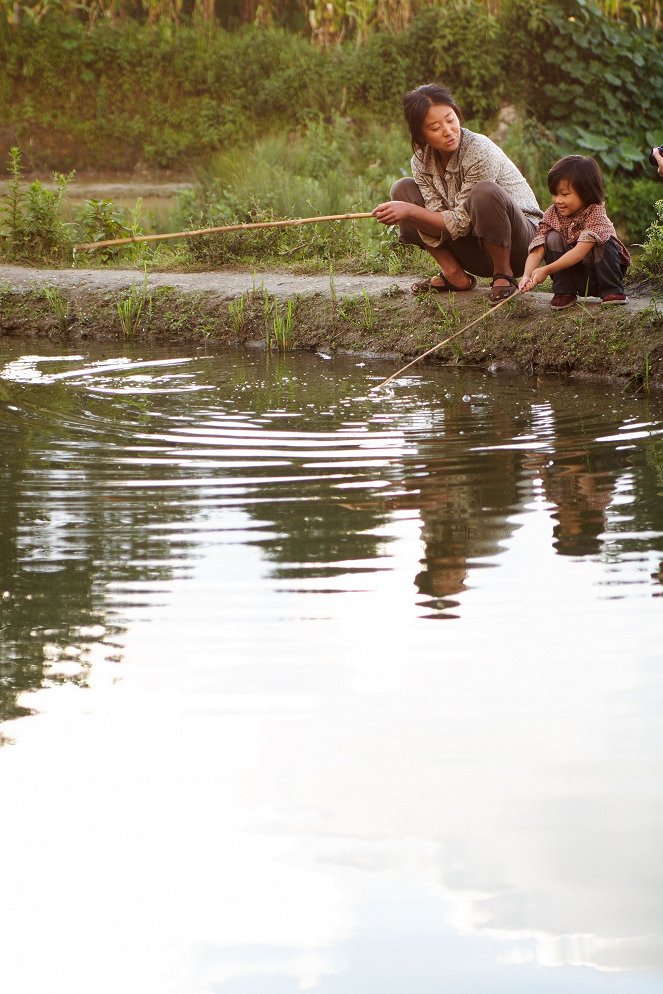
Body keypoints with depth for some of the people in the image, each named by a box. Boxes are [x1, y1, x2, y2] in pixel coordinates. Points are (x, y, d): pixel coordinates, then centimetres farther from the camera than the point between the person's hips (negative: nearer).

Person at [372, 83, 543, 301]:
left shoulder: (480, 151, -24)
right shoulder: (421, 160, -5)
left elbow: (462, 221, -22)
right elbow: (438, 225, -12)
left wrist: (410, 211, -26)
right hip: (476, 250, 6)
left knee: (485, 192, -36)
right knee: (403, 189, -1)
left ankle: (503, 275, -13)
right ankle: (455, 275, 1)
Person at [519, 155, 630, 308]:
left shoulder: (595, 214, -22)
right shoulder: (552, 214, -9)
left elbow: (580, 251, -34)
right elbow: (537, 250, -18)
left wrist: (546, 270, -40)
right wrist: (527, 276, -38)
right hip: (574, 277, 3)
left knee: (605, 243, -28)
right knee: (552, 238, -18)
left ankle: (612, 291, -15)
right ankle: (564, 293, -15)